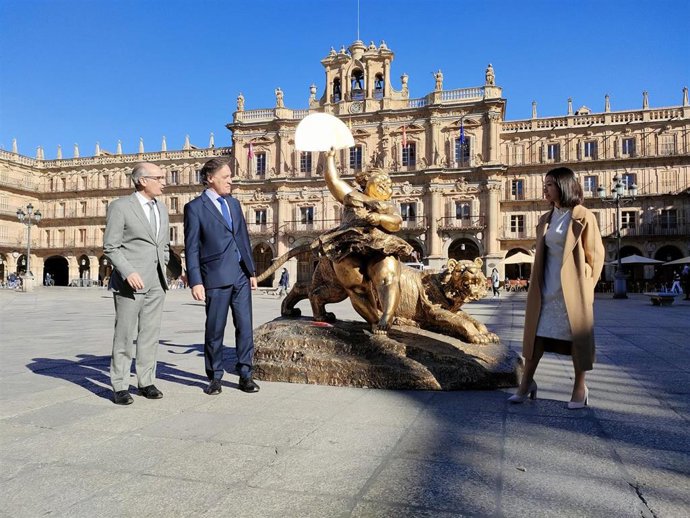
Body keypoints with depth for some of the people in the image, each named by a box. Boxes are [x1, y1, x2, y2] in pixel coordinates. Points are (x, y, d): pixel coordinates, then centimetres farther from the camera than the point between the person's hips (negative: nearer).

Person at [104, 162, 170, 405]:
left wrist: (164, 271, 11)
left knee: (150, 334, 8)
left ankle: (146, 382, 17)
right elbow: (110, 247, -8)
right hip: (130, 281, -6)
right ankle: (120, 386, 10)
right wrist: (128, 273, -19)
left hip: (156, 282, 6)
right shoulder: (120, 206, -4)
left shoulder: (161, 208, 15)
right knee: (124, 335, 0)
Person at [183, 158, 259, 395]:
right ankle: (215, 377, 19)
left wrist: (252, 270, 14)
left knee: (245, 326, 5)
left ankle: (245, 374, 15)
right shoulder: (195, 207, -2)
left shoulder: (233, 203, 15)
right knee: (215, 329, 5)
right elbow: (191, 247, -6)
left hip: (241, 275, 5)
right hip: (216, 277, -5)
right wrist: (195, 281, -12)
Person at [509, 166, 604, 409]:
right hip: (546, 287, 5)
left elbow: (595, 255, -5)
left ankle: (580, 387, 17)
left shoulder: (583, 217, -6)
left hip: (571, 287, -5)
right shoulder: (545, 220, 12)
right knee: (537, 332, 4)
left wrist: (584, 286, -7)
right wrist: (536, 284, 10)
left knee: (576, 334, 3)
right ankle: (526, 383, 12)